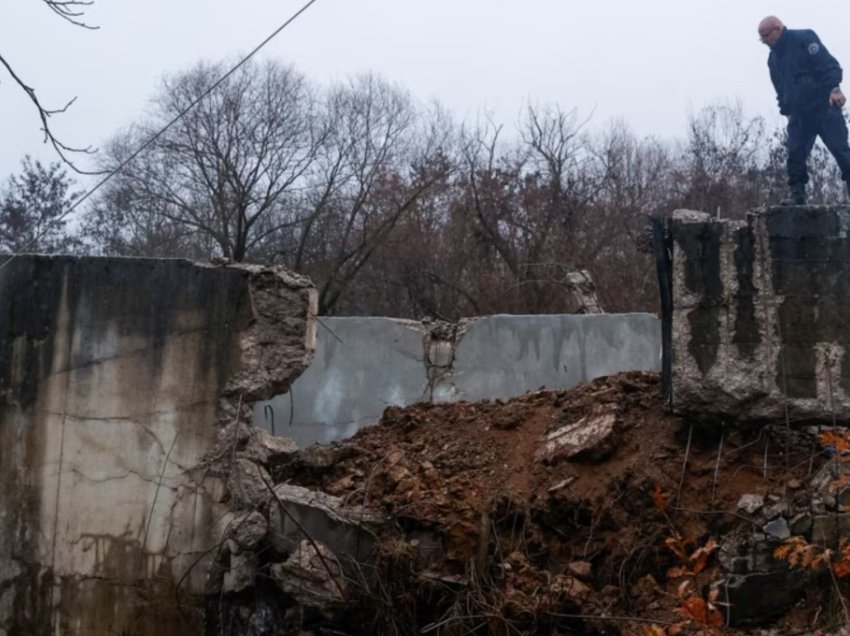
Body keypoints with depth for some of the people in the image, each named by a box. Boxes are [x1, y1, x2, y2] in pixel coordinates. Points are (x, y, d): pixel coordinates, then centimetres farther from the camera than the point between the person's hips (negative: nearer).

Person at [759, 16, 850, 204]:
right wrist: (786, 110, 14)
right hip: (799, 114, 6)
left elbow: (828, 63, -14)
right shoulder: (773, 58, 16)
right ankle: (796, 193, -1)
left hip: (824, 106, -6)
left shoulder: (804, 38, -6)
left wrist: (834, 89, -25)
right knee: (795, 155, -3)